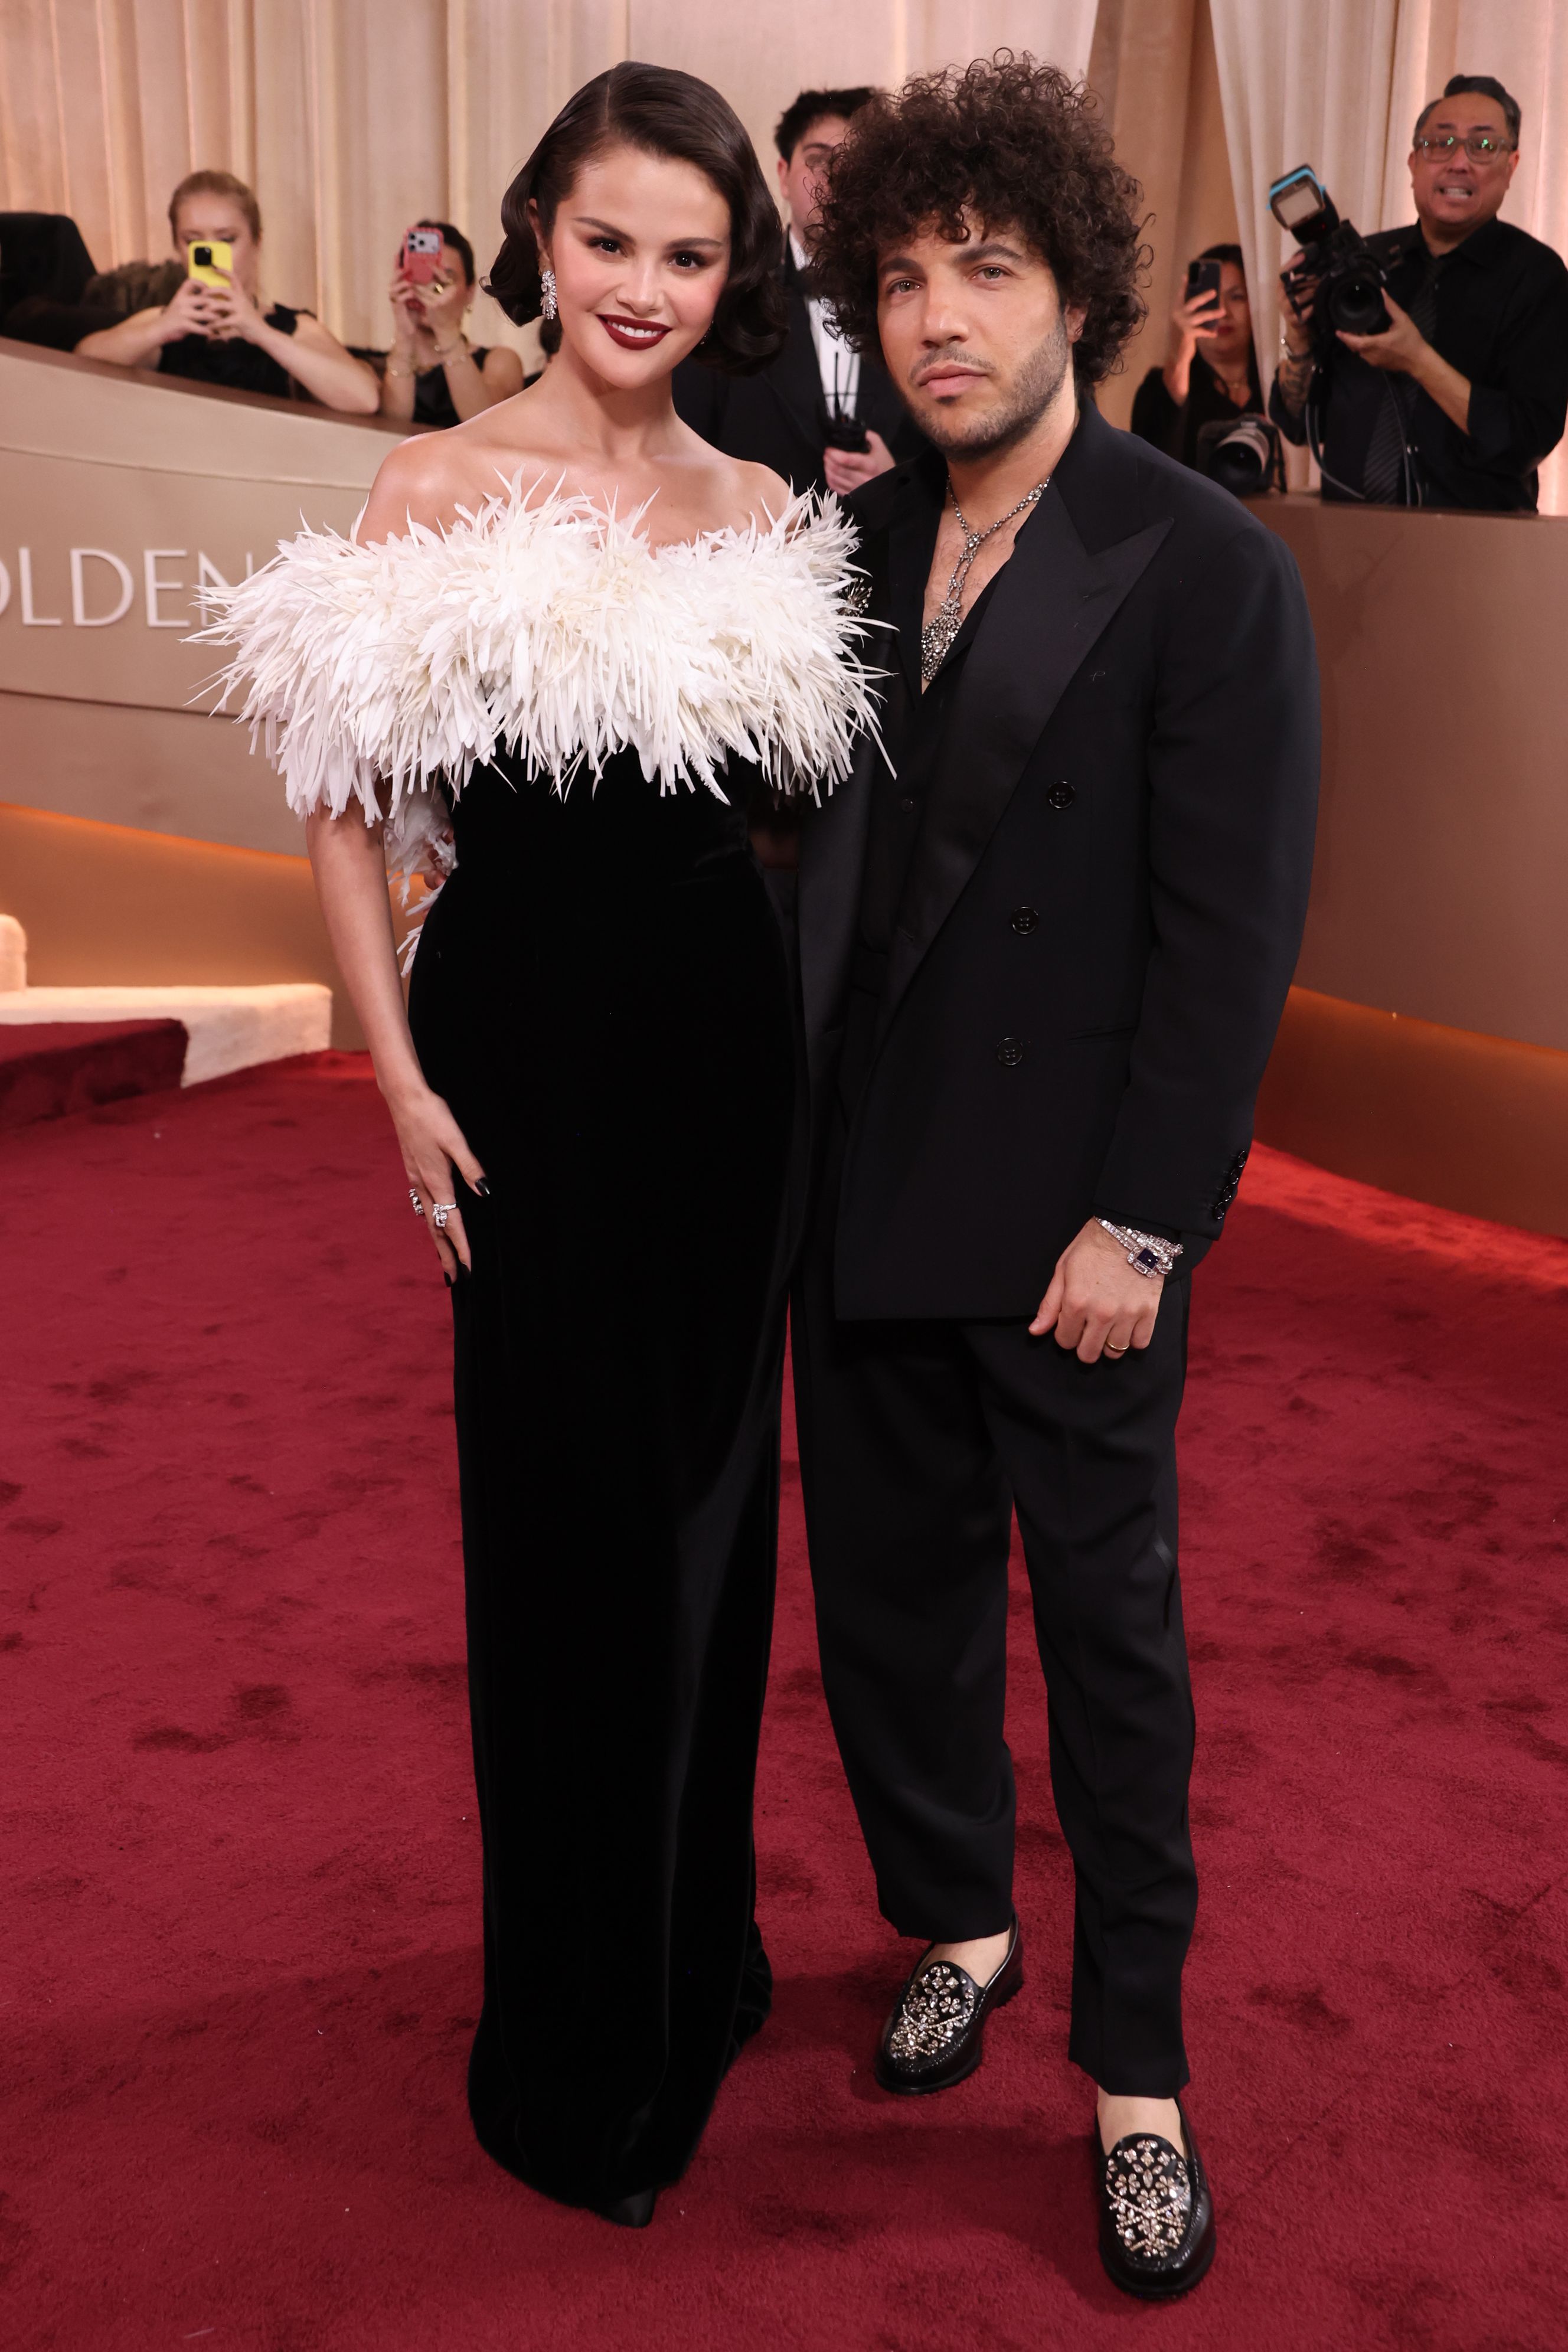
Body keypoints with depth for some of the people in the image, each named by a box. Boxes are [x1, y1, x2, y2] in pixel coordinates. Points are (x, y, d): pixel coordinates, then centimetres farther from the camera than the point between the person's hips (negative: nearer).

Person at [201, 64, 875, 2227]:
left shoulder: (757, 513, 6)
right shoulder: (437, 490, -6)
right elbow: (346, 811, -6)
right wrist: (401, 1078, -10)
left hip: (726, 1046, 4)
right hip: (532, 1047, -4)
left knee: (708, 1499, 14)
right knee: (566, 1519, 6)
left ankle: (697, 1948, 39)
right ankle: (583, 2045, 29)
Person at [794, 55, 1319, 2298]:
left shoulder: (1209, 569, -9)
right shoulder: (859, 541, 7)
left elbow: (1234, 933, -12)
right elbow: (826, 835, 7)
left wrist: (1140, 1221, -15)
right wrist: (788, 1124, -1)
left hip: (1067, 1218, -5)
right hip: (861, 1187, 5)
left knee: (1110, 1631, 7)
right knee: (889, 1591, 16)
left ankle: (1136, 2070, 25)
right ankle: (956, 1920, 40)